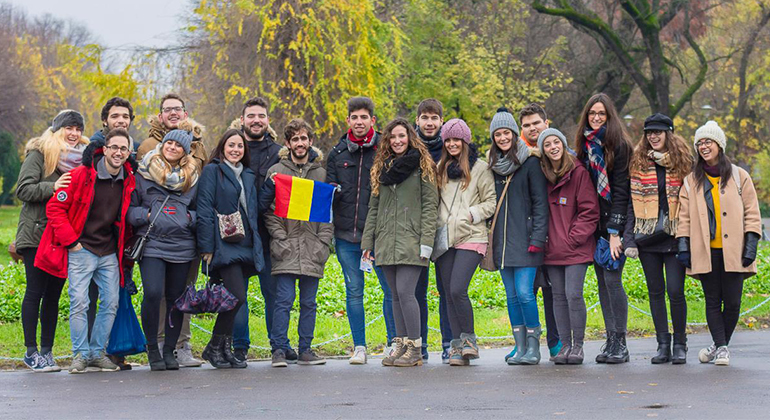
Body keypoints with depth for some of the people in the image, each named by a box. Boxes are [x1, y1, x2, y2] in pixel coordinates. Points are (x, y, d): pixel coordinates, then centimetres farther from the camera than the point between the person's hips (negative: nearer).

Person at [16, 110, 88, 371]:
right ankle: (31, 351, 2)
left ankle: (47, 350, 10)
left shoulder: (81, 158, 15)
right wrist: (52, 187, -22)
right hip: (36, 234, -5)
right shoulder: (39, 154, -2)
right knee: (35, 291, -3)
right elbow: (23, 190, -10)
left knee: (53, 293, 6)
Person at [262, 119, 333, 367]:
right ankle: (280, 350, -2)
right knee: (284, 300, -8)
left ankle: (305, 350, 12)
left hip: (312, 250, 2)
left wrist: (324, 242, -1)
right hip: (286, 248, -2)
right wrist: (279, 237, -9)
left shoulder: (322, 173, 10)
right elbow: (268, 209, 2)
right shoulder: (276, 171, 5)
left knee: (308, 302, 6)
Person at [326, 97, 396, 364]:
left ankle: (393, 343, 10)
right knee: (353, 292, 6)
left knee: (391, 288, -2)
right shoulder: (337, 154, 11)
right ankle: (359, 347, 13)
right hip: (346, 232, 3)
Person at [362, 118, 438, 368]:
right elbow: (374, 207, 18)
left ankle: (415, 348, -6)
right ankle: (400, 345, 12)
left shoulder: (422, 166, 1)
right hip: (386, 242, 6)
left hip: (411, 241, -5)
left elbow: (430, 205, -4)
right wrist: (367, 242, 12)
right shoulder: (382, 168, 18)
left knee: (405, 292, -13)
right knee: (396, 295, 7)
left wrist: (426, 241, -13)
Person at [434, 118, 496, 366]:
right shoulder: (441, 169, 17)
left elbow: (491, 202, 1)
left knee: (458, 290, -16)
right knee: (449, 293, 2)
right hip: (444, 238, 5)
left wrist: (472, 214, -12)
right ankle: (457, 346, 8)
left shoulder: (480, 168, 2)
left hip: (470, 237, -5)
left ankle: (469, 337, 3)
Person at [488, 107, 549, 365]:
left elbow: (540, 203, -7)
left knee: (524, 292, -12)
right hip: (502, 242, 6)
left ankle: (533, 347, -3)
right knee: (512, 295, 6)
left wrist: (537, 238, -14)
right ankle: (520, 347, 10)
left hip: (525, 239, -6)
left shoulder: (530, 163, -4)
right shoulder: (494, 166, 13)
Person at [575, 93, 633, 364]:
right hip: (595, 224, 6)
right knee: (602, 281, 6)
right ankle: (610, 340, 10)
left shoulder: (618, 145, -7)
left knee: (612, 279, -10)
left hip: (615, 222, -6)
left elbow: (620, 190, -11)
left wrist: (614, 231, -15)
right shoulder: (584, 145, 12)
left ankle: (620, 344, -4)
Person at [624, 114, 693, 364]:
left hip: (675, 236, -2)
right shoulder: (638, 163, 7)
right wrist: (629, 238, -3)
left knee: (675, 290, -7)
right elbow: (631, 202, 5)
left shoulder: (682, 163, 3)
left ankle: (680, 344, 6)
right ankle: (663, 345, 12)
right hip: (648, 237, 2)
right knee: (655, 291, 5)